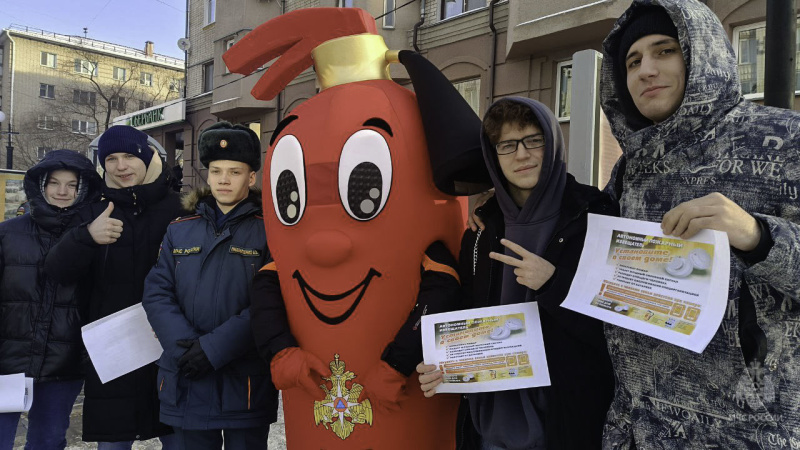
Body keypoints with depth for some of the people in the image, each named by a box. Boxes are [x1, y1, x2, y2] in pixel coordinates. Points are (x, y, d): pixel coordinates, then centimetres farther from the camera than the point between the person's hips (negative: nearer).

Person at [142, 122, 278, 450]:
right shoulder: (181, 230, 9)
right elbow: (157, 294, 1)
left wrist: (215, 347, -19)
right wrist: (186, 346, -13)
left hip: (245, 384, -3)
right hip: (187, 382, 4)